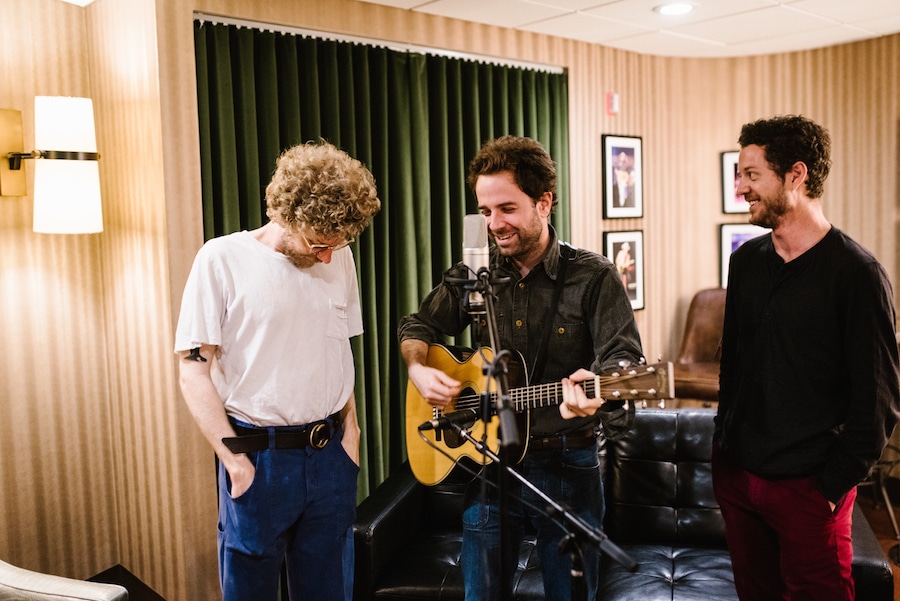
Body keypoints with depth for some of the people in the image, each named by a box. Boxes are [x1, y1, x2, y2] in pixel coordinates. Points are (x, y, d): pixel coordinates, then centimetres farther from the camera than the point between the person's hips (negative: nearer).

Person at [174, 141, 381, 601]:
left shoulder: (339, 257, 4)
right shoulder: (222, 259, -10)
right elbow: (194, 371, -9)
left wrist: (349, 428, 8)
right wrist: (234, 459, -13)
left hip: (331, 454, 4)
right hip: (258, 456, -4)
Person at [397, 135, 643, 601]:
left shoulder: (593, 276, -9)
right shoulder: (473, 275, 3)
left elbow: (624, 356, -18)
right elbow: (418, 326, 14)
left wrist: (593, 387, -40)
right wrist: (418, 370, -7)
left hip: (566, 463, -3)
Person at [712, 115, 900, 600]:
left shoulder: (856, 273, -13)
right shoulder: (746, 260, 5)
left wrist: (835, 484, -12)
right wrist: (724, 439, 12)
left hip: (806, 486, -5)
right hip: (735, 470, 6)